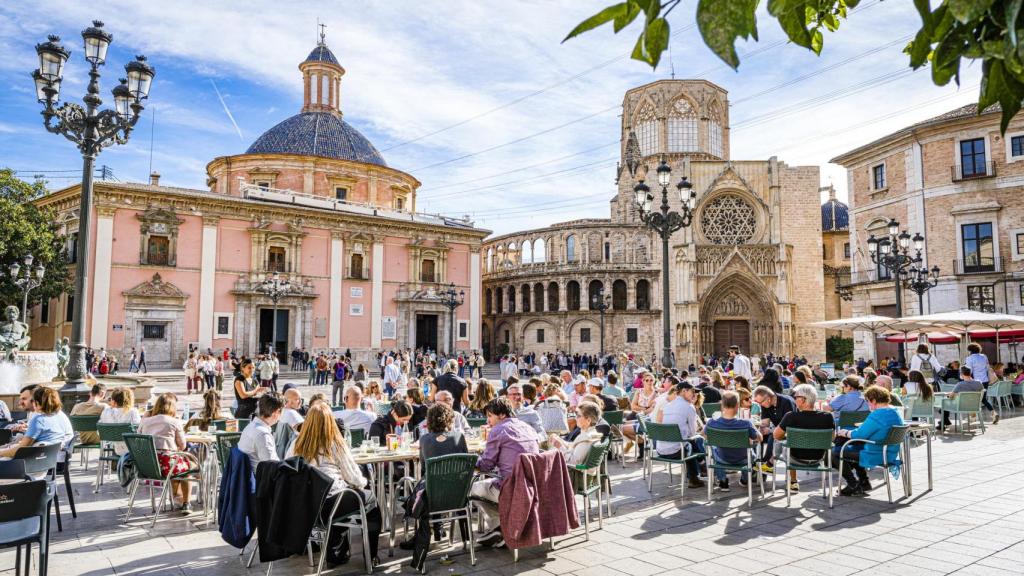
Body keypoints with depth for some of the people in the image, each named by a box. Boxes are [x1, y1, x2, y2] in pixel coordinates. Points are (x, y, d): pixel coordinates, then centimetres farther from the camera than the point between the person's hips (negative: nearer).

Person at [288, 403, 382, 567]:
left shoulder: (297, 445, 0)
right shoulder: (335, 444, -8)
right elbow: (355, 479, -3)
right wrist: (362, 483, 19)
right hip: (328, 504, -5)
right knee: (370, 497, 20)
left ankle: (336, 553, 35)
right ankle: (371, 556, 25)